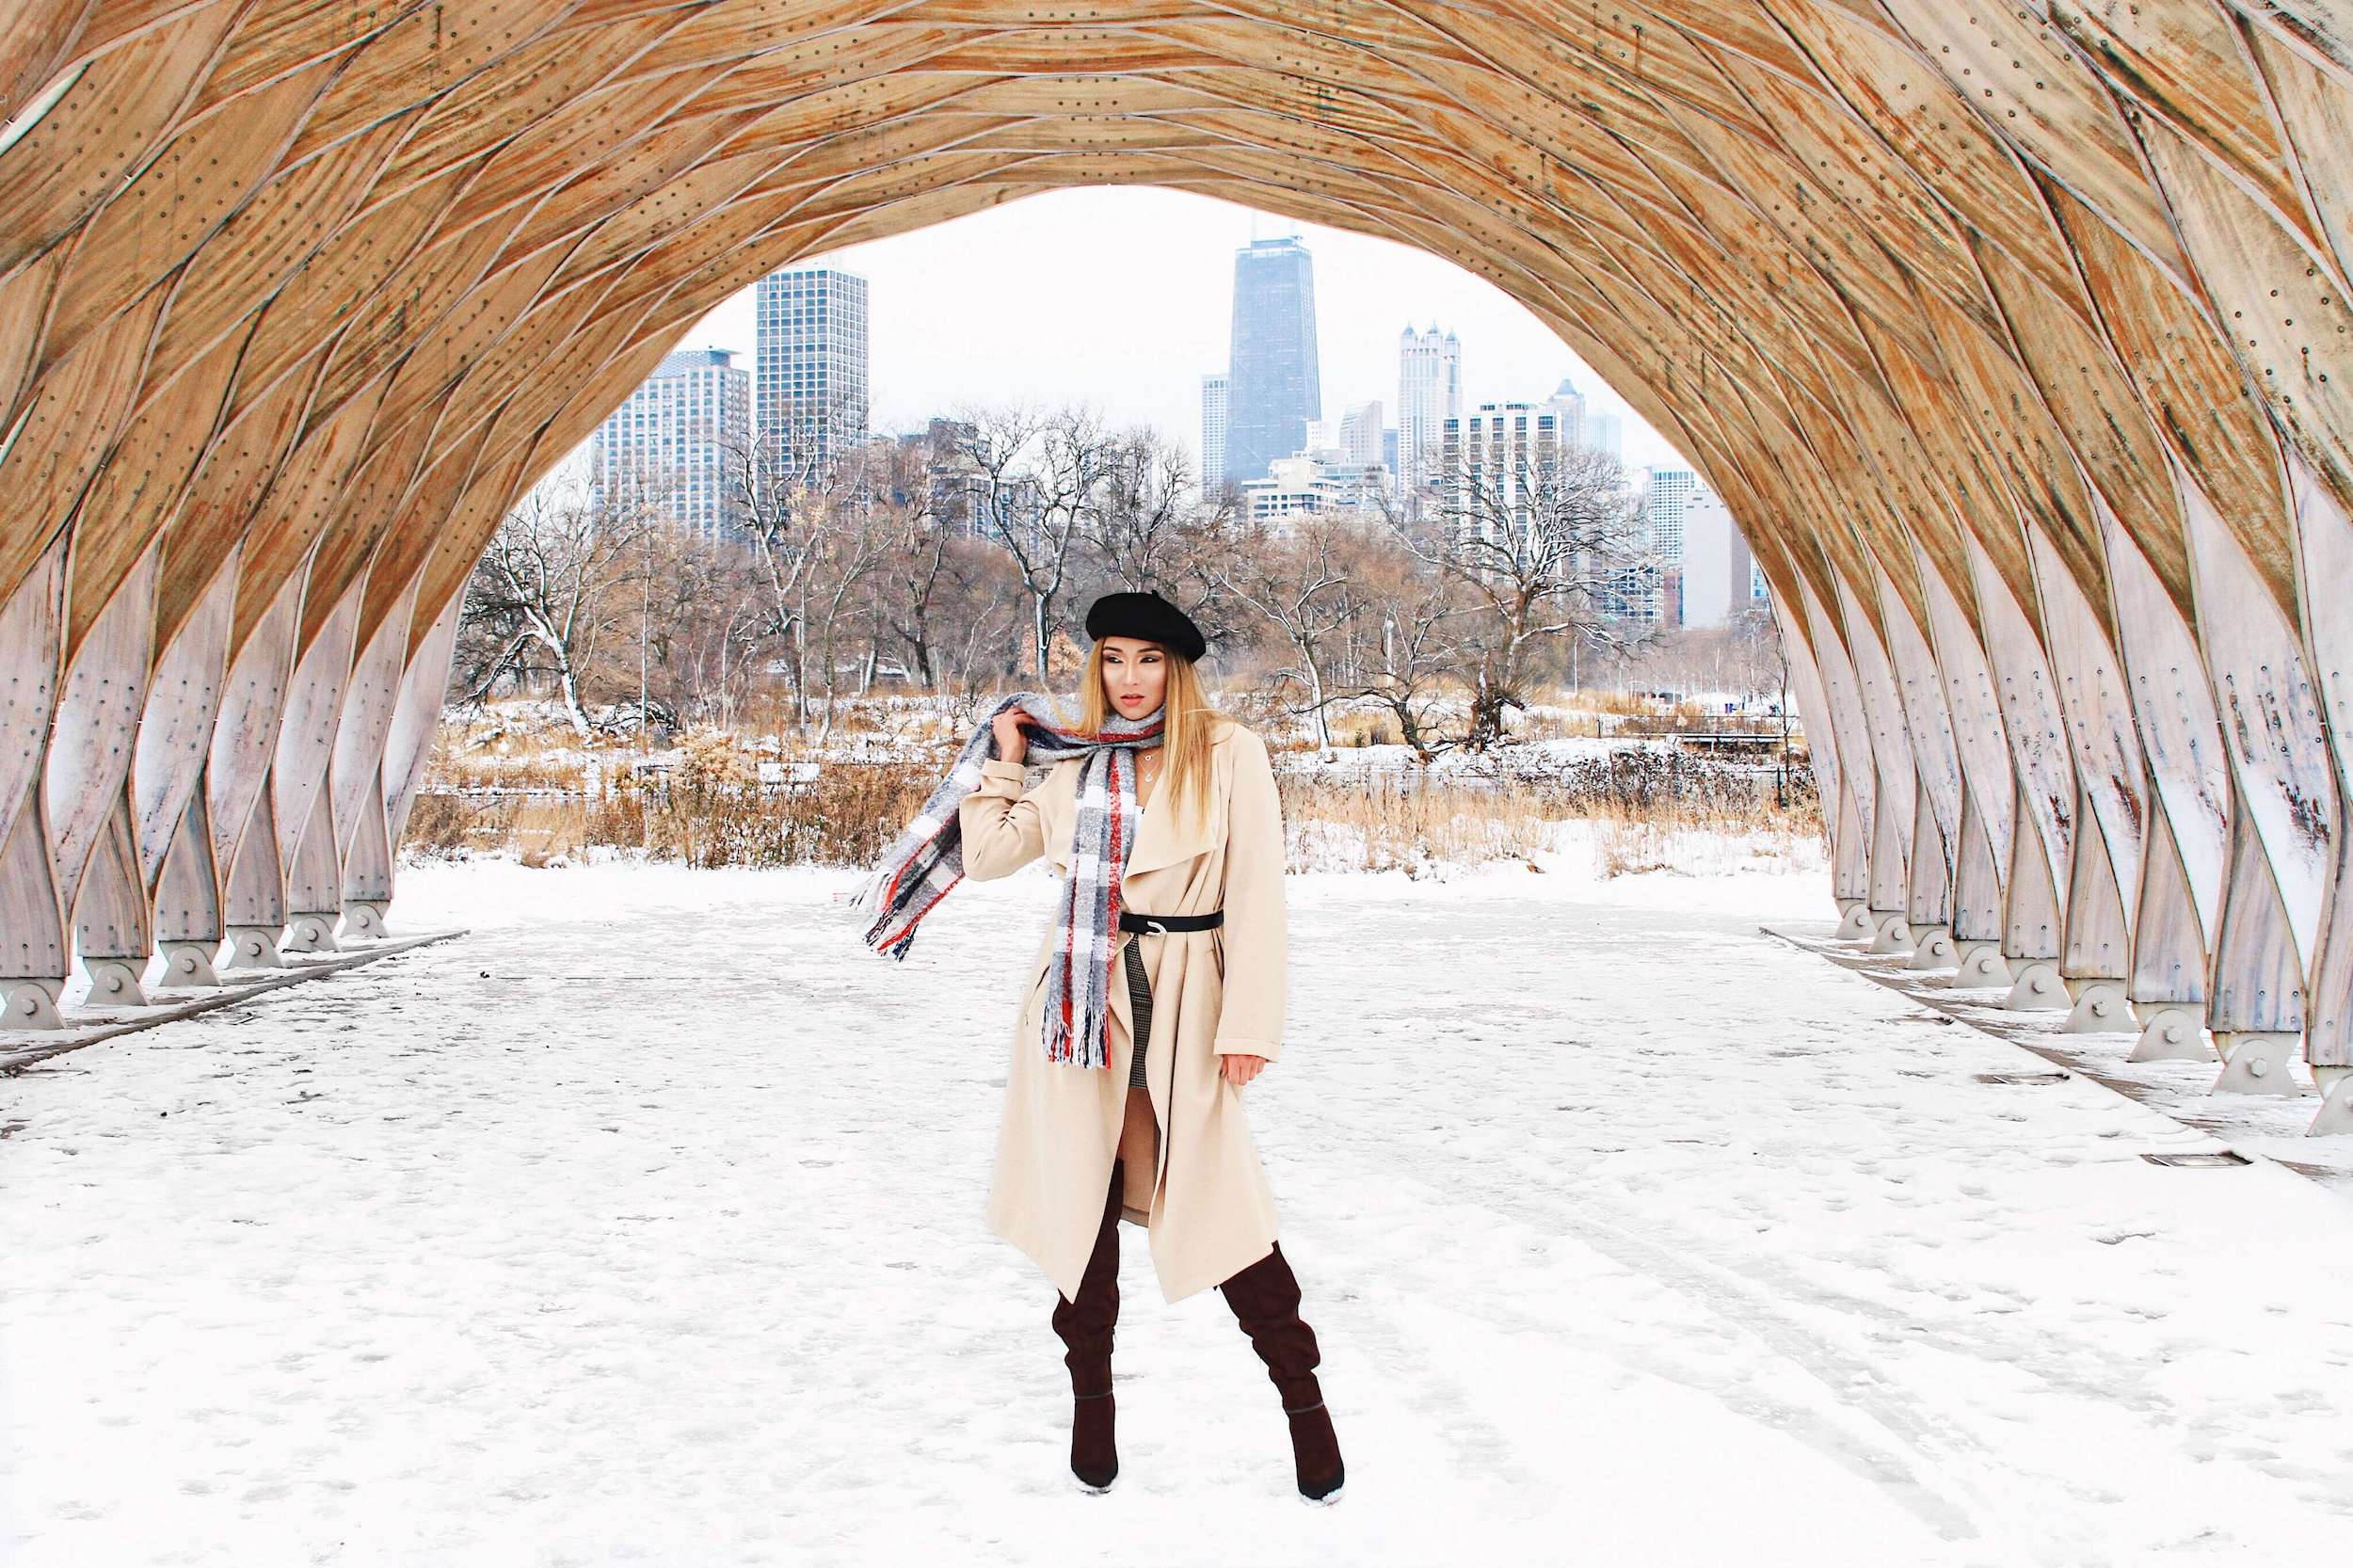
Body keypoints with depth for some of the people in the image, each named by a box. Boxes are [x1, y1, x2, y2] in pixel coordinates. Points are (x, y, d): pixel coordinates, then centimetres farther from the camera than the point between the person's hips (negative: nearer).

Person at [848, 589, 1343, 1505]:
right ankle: (1091, 1404, 21)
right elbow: (987, 857, 15)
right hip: (1082, 1006, 3)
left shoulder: (1229, 755, -1)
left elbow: (1255, 897, -5)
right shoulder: (1075, 767, 10)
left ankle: (1303, 1397, 10)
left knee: (1224, 1204, -4)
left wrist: (1249, 1025, -10)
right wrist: (1002, 761, 9)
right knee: (1085, 1206, 8)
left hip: (1185, 1009, -3)